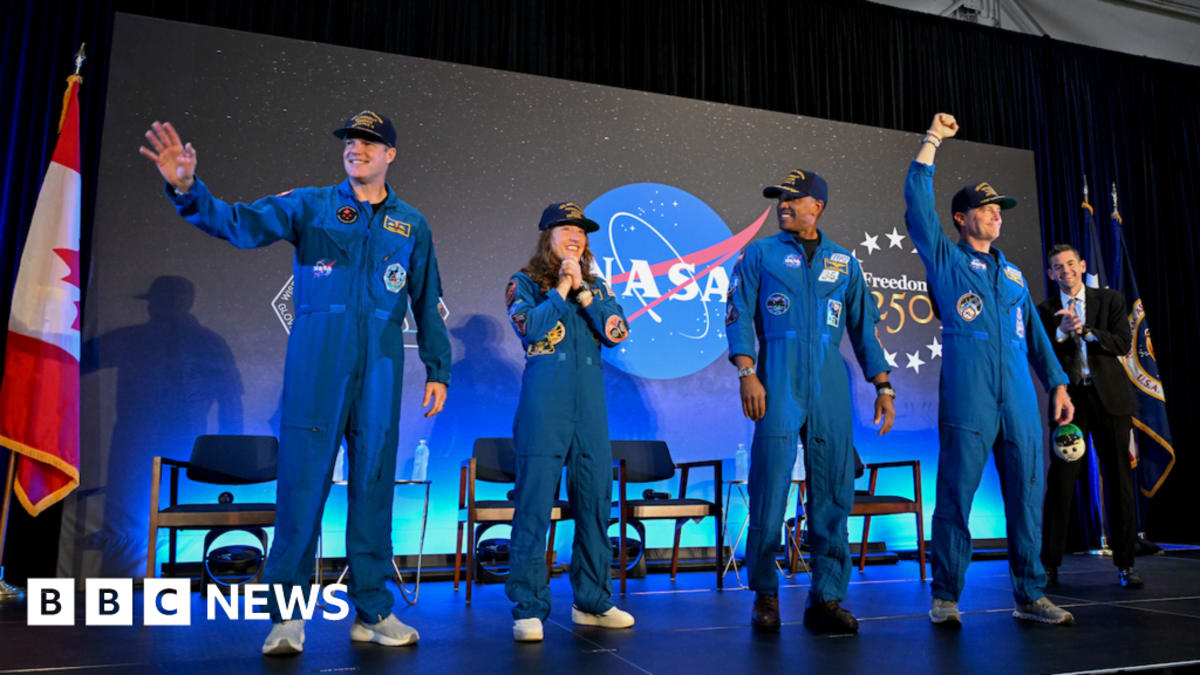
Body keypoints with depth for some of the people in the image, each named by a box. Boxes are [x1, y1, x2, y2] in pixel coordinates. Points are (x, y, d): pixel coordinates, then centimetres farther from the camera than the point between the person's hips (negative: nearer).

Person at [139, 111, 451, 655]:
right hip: (315, 363, -2)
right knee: (302, 481, -2)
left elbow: (428, 304, 14)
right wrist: (189, 190, -26)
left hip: (379, 368, 2)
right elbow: (242, 223, -7)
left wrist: (438, 370, 10)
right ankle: (287, 614, 10)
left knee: (373, 483, 6)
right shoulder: (309, 205, 6)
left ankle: (372, 611, 17)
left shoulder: (412, 226, 12)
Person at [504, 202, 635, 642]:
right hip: (544, 405, -4)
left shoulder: (596, 287, 17)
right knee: (534, 505, -4)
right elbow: (529, 328, -12)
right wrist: (562, 287, -5)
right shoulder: (524, 283, 7)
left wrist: (581, 289, -3)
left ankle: (592, 601, 22)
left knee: (595, 503, 8)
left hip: (590, 405, 5)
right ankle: (529, 609, 5)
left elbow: (616, 333, 2)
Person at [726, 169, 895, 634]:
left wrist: (883, 387, 9)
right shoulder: (760, 254, 10)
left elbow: (865, 328, 16)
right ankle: (765, 595, 10)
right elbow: (739, 315, 2)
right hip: (778, 382, -2)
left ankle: (827, 598, 12)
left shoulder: (844, 262, 16)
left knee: (834, 492, 2)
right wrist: (747, 374, -10)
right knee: (770, 488, -4)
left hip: (830, 384, 3)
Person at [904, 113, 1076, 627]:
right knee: (955, 495, -4)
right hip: (967, 399, -5)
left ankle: (1030, 595, 16)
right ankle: (945, 597, 5)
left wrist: (1057, 382, 15)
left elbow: (1034, 333, 23)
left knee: (1026, 495, 6)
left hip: (1020, 401, 5)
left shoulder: (1012, 273, 22)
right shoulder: (944, 259, 8)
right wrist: (932, 140, 4)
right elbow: (917, 202, 0)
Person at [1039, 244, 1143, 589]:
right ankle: (1049, 564, 5)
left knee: (1118, 479, 4)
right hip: (1069, 399, 0)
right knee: (1060, 480, -1)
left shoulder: (1110, 300, 7)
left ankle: (1125, 563, 15)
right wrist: (1062, 331, -17)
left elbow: (1123, 343, -5)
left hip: (1109, 398, 1)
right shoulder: (1045, 310, 7)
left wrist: (1084, 330, -15)